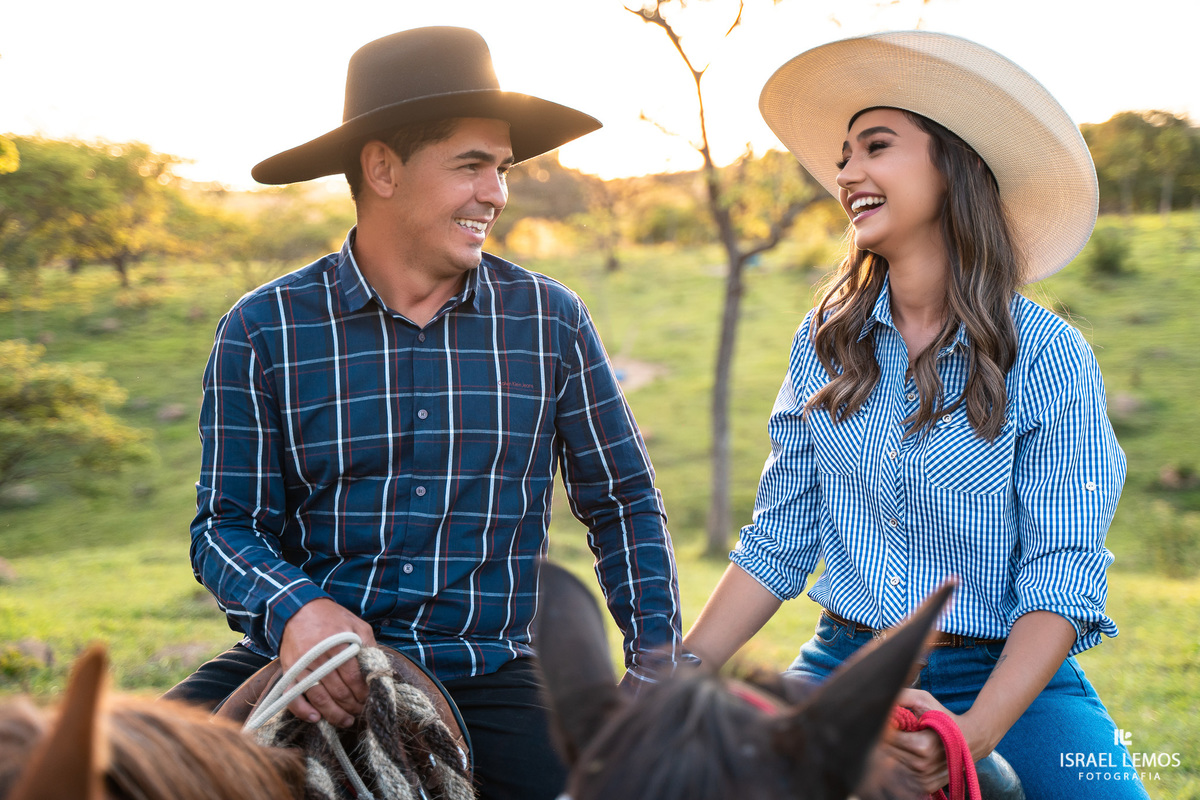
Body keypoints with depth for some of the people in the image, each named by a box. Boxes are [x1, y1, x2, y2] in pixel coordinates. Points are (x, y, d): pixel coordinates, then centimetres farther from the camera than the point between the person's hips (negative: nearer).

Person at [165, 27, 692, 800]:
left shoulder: (551, 322, 4)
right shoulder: (264, 330, 0)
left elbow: (625, 503, 11)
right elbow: (226, 523, 1)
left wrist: (659, 666, 0)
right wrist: (294, 610, -20)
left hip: (485, 677, 1)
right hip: (312, 670, 0)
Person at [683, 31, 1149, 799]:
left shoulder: (1048, 358, -7)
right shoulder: (825, 344, 4)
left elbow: (1060, 578, -11)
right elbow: (779, 539, 8)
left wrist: (974, 733, -25)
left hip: (1009, 683, -2)